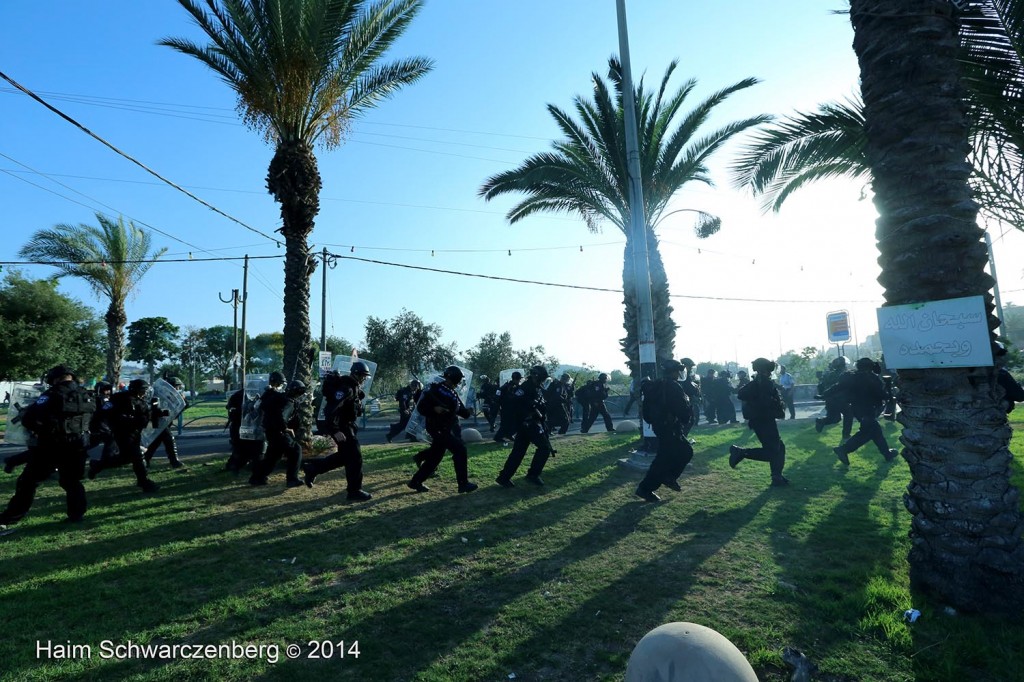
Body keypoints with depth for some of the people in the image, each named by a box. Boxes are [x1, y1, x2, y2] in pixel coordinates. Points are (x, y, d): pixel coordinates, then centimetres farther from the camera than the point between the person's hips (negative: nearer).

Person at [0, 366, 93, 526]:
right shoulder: (87, 396, 6)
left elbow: (30, 417, -15)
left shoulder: (54, 394, -11)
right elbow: (94, 420, 13)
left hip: (51, 446, -5)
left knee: (28, 482, 9)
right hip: (77, 446, 5)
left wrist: (38, 430, 3)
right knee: (71, 481, 18)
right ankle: (77, 514, 16)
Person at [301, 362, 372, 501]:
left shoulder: (353, 387, 10)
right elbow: (331, 409, -29)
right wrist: (335, 431, -31)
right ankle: (355, 491, 3)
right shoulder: (346, 387, -21)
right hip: (341, 426, -10)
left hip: (346, 424, 10)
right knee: (355, 457, -6)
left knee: (345, 456, 18)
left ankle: (313, 468, 28)